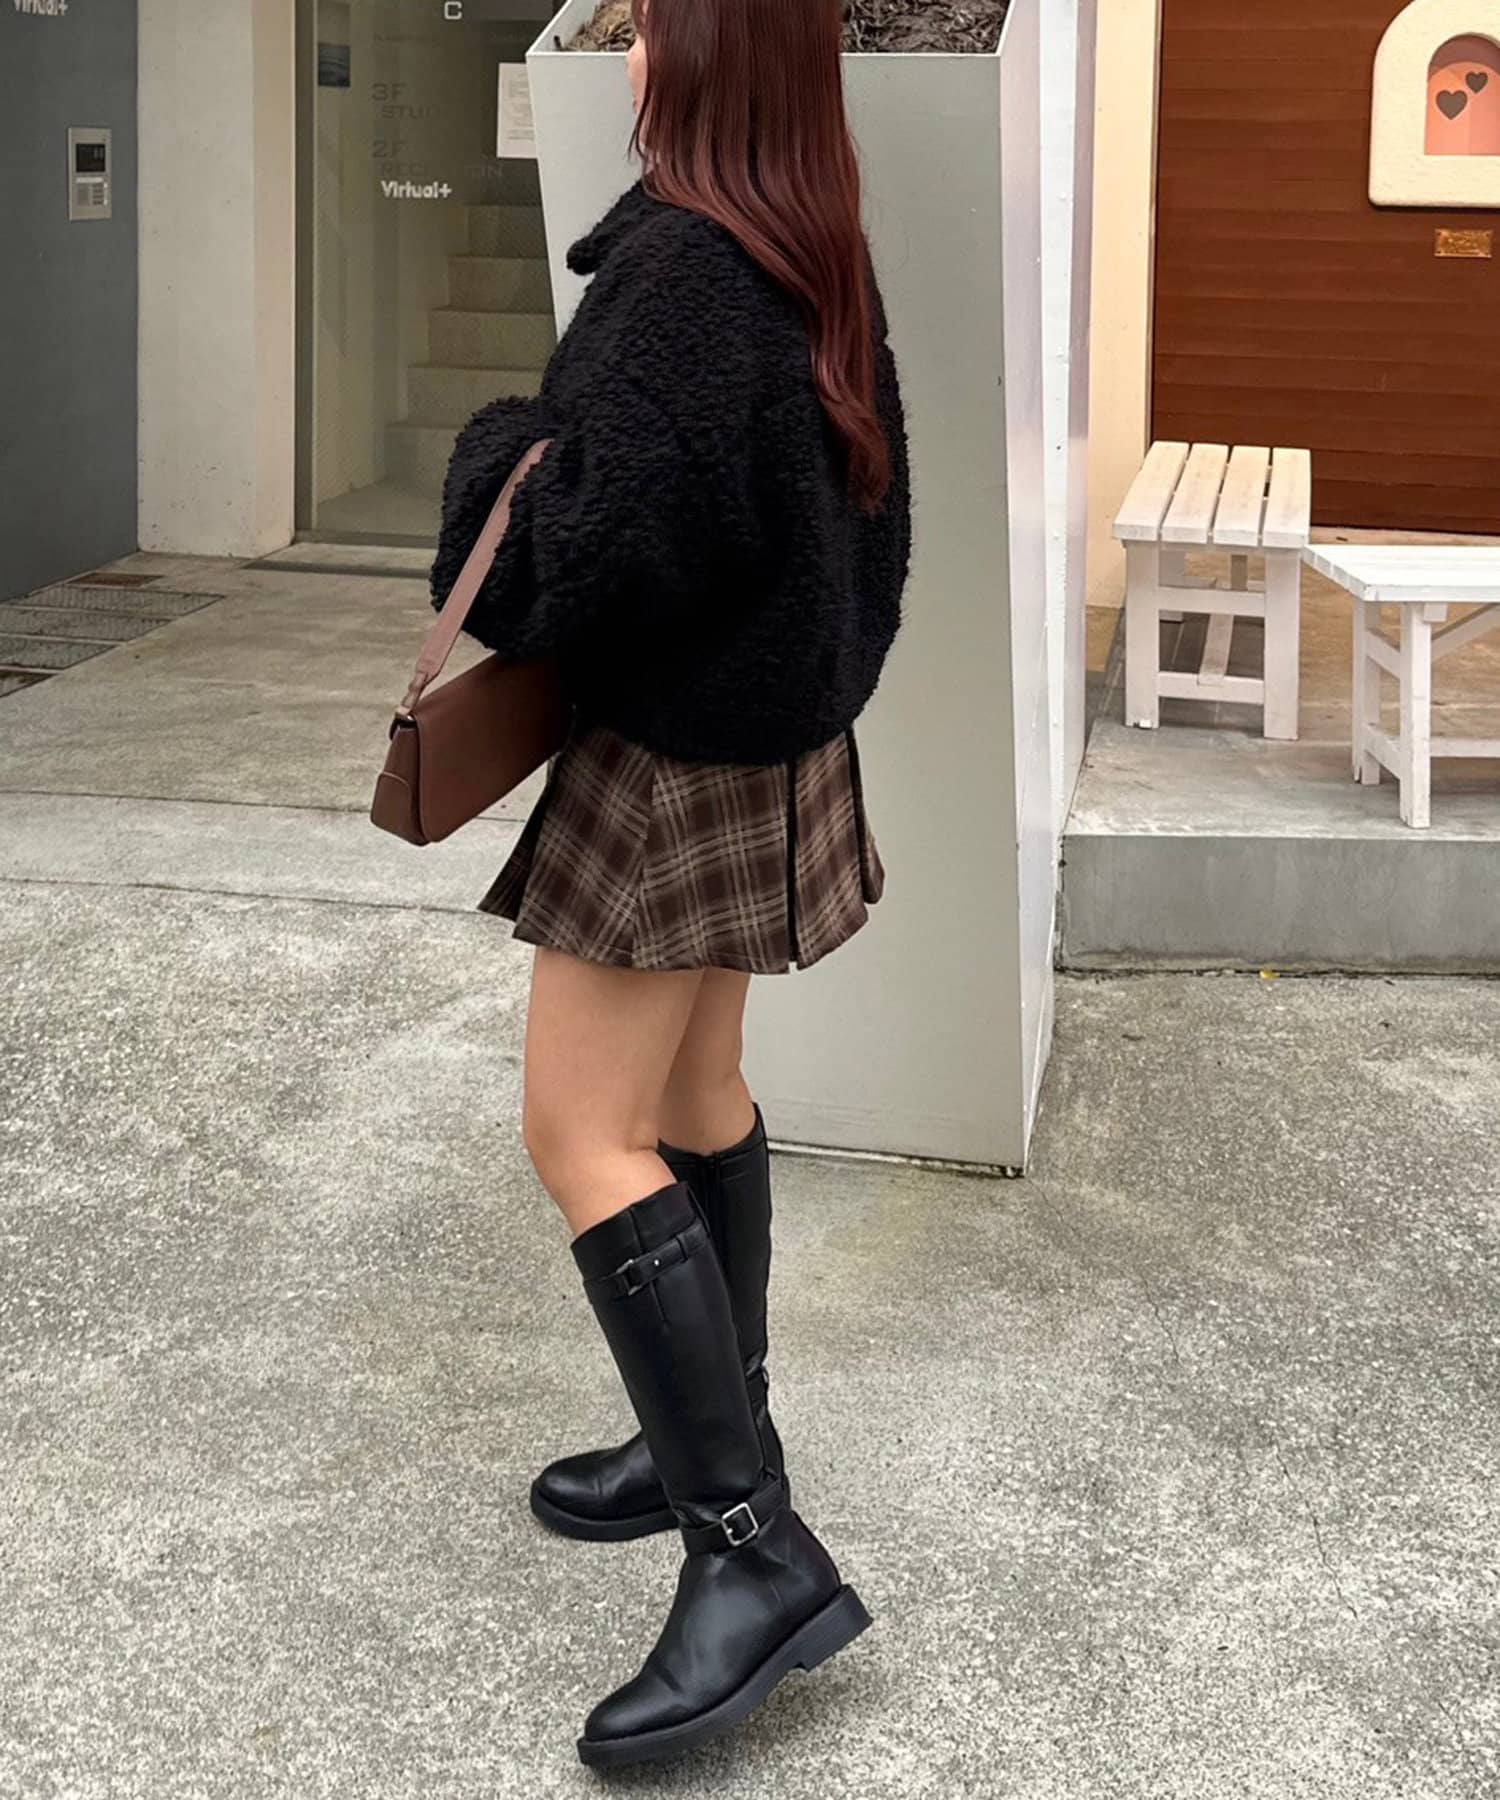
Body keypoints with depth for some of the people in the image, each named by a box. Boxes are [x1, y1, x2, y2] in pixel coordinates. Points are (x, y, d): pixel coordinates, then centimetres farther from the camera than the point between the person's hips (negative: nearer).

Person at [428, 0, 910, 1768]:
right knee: (696, 1089, 19)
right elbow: (859, 498, 14)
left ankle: (754, 1550, -8)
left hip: (681, 756, -10)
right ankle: (719, 1439, 32)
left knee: (583, 1133, -8)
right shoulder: (817, 258, 7)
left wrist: (497, 452, -7)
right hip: (777, 729, 10)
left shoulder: (683, 264, -22)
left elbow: (623, 529, -27)